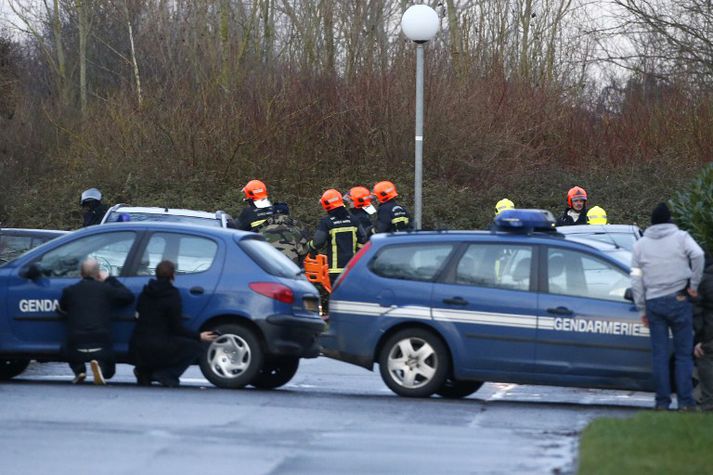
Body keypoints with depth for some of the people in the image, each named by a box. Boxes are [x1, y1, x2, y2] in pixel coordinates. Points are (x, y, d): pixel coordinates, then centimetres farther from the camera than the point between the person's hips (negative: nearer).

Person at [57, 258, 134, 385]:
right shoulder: (106, 289, 3)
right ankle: (99, 365, -13)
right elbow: (128, 297, 15)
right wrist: (110, 279, 21)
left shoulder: (69, 291, 6)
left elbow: (61, 310, 23)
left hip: (77, 349, 2)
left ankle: (79, 370, 4)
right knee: (108, 371, 24)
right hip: (101, 347, -2)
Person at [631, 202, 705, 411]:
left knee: (659, 354, 6)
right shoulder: (680, 237, 1)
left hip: (653, 302, 2)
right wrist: (694, 285, -8)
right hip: (678, 300, -2)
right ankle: (685, 401, -3)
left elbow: (636, 280, 10)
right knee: (683, 353, 2)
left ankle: (662, 401, 3)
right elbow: (697, 255, -18)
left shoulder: (641, 244, 11)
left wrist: (643, 309, 14)